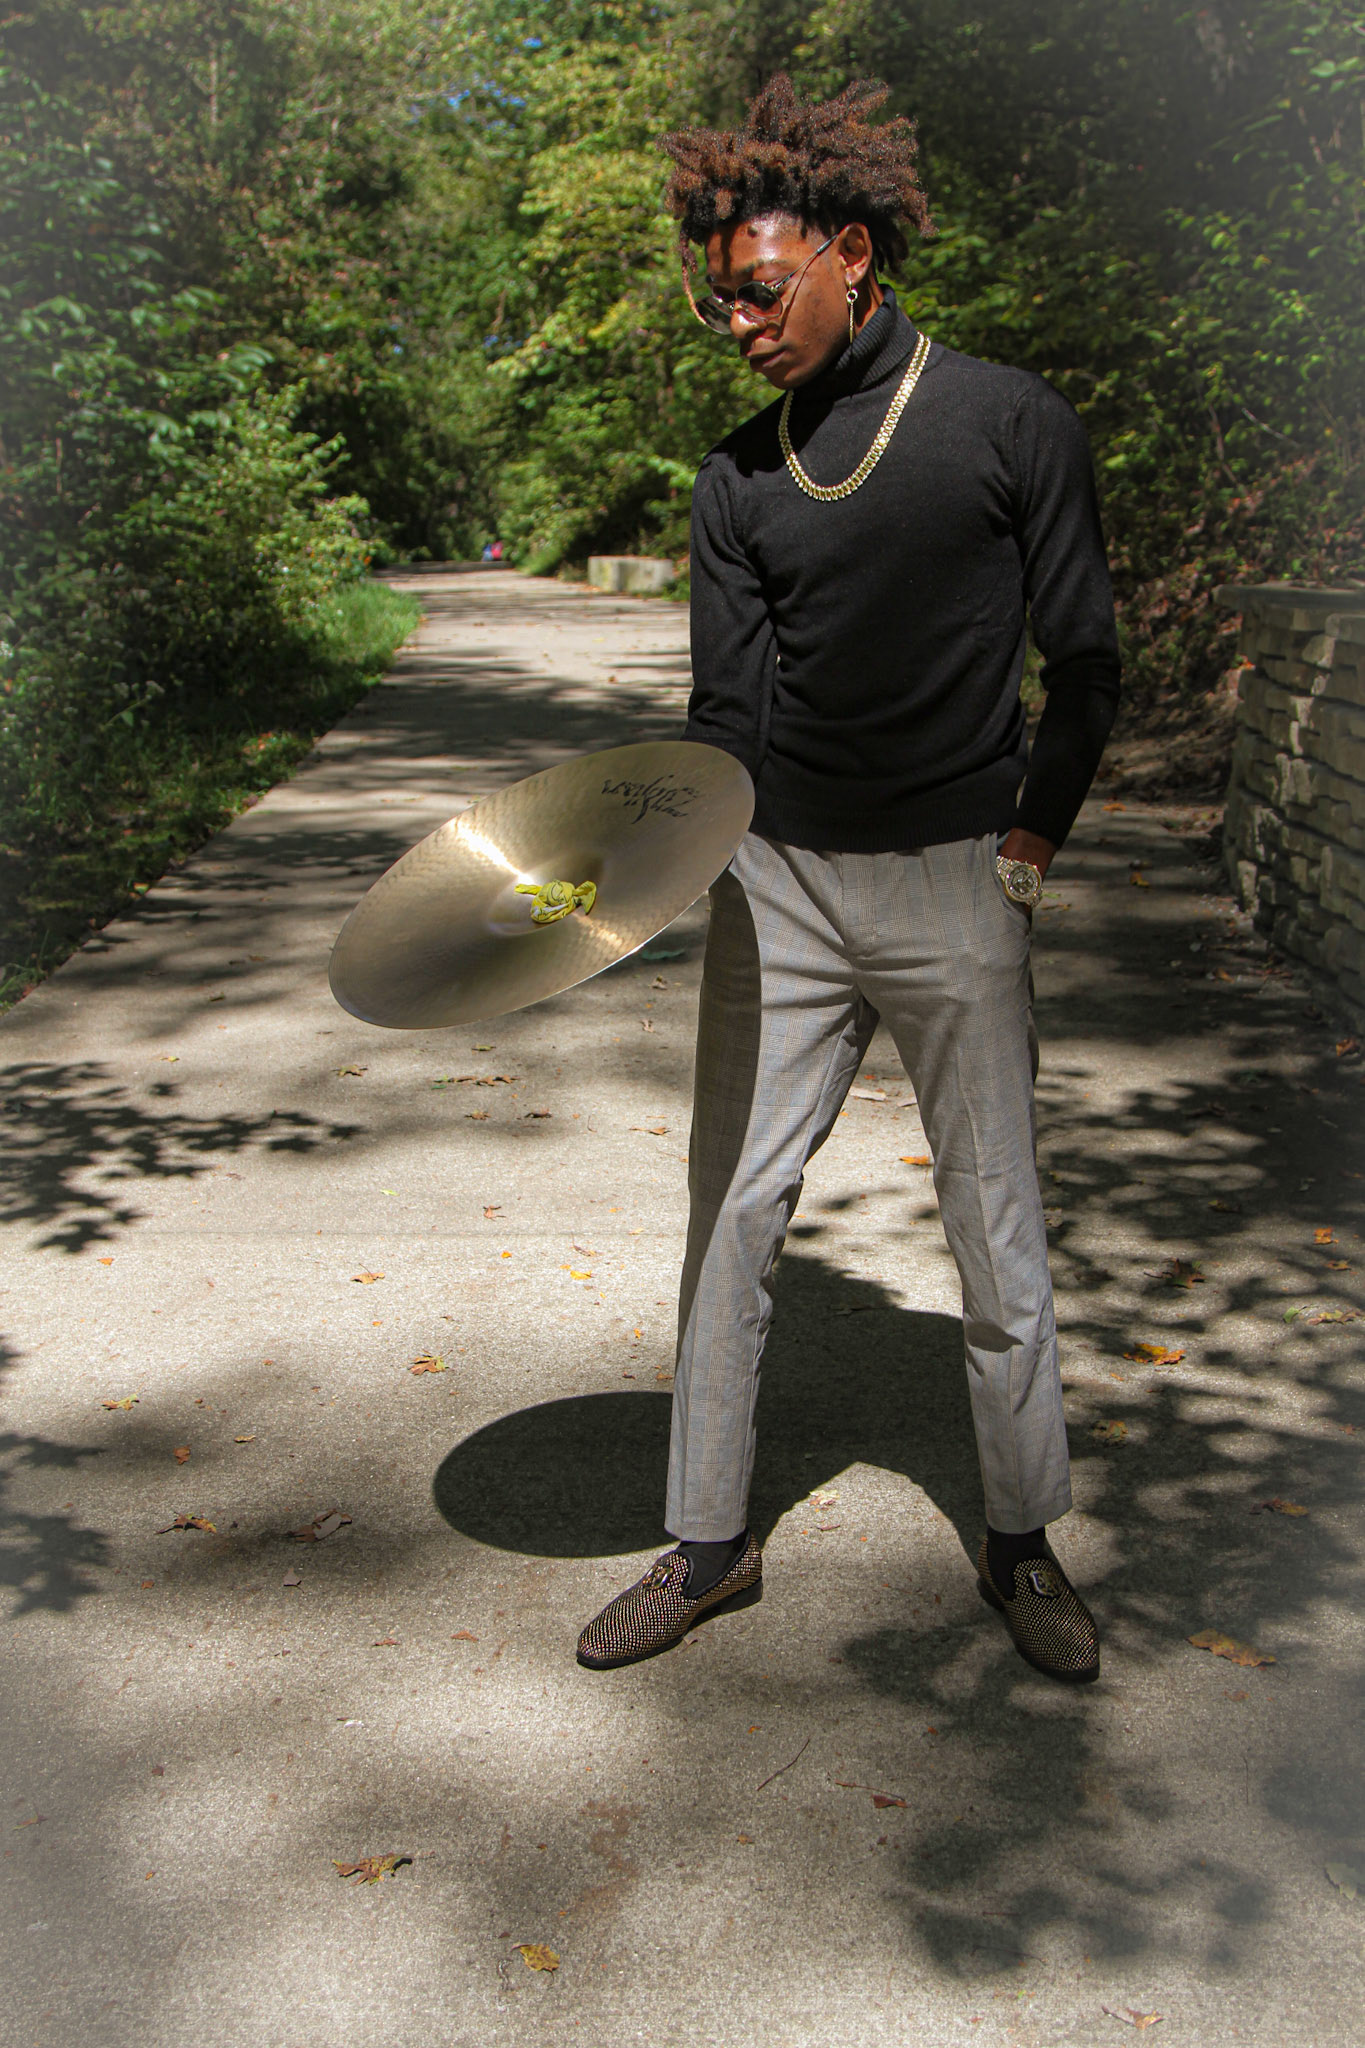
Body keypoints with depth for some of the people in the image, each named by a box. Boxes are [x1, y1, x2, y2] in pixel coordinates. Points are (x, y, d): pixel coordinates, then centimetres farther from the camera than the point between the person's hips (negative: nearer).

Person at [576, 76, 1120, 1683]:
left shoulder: (1009, 423, -1)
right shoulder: (739, 479, 8)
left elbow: (1083, 662, 2)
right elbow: (731, 699, 2)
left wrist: (1030, 842, -3)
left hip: (951, 886, -3)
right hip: (777, 881, 3)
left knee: (996, 1233, 5)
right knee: (728, 1215, 5)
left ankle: (1021, 1544, 25)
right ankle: (707, 1545, 21)